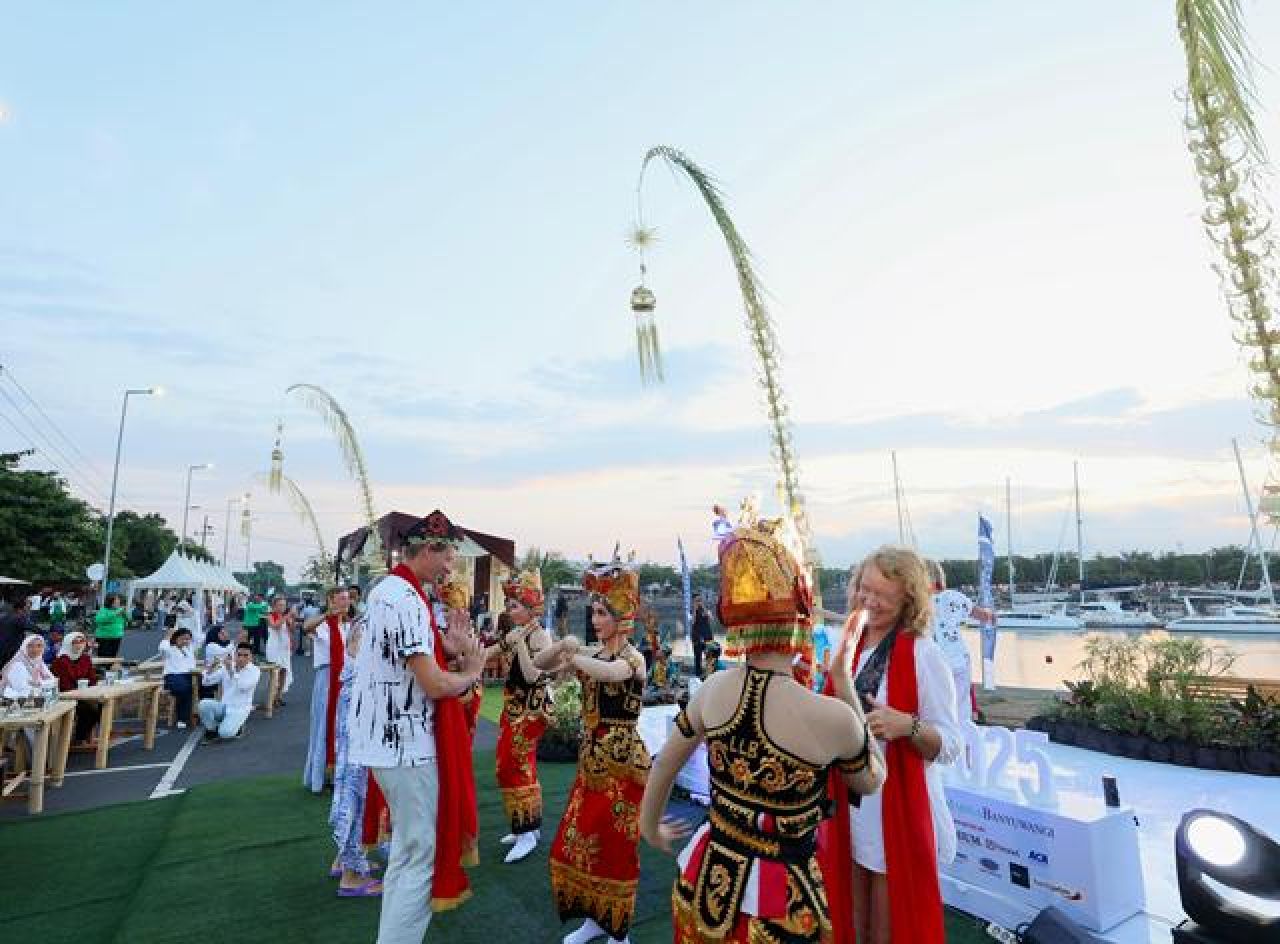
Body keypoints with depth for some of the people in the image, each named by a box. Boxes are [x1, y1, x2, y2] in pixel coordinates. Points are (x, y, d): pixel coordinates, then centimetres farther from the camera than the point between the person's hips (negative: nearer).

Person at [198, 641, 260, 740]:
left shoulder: (255, 670, -9)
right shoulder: (226, 667, 4)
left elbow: (243, 686, -25)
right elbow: (206, 681, 1)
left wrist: (231, 670, -30)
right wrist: (211, 666, -16)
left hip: (239, 709, -5)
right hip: (223, 706, 5)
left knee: (225, 733, -28)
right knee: (204, 704, -24)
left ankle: (236, 726, 8)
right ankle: (211, 730, 0)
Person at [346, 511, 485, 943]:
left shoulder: (388, 590, 10)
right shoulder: (407, 599, -22)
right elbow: (434, 684, -24)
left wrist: (451, 645, 4)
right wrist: (471, 672, -6)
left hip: (391, 737, 11)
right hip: (406, 742, -11)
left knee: (408, 850, 23)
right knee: (417, 856, 2)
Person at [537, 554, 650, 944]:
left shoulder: (633, 657, -16)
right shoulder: (592, 652, 4)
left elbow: (608, 672, -39)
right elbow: (540, 663, -2)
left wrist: (574, 656, -23)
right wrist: (563, 646, -21)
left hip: (622, 762, -7)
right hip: (591, 759, 7)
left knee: (615, 847, 6)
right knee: (579, 841, 16)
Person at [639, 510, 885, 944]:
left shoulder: (712, 689, -12)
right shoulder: (832, 716, -25)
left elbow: (663, 765, 5)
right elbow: (871, 780, -2)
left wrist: (650, 828, 23)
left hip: (706, 878, 4)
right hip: (779, 901, -4)